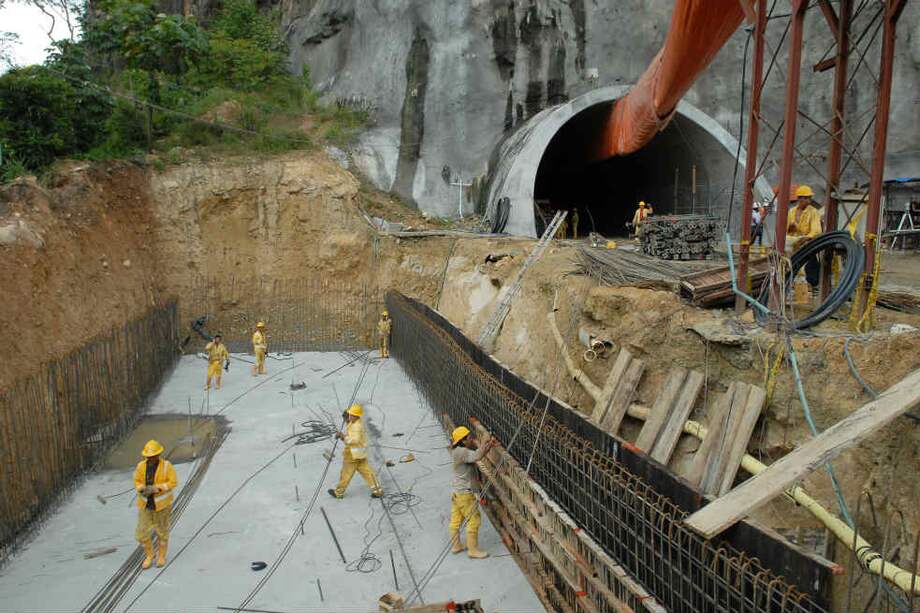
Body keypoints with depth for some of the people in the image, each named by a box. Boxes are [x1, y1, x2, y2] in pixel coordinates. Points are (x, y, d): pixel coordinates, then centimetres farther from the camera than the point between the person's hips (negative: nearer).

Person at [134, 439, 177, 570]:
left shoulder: (166, 466, -17)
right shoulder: (141, 466, -7)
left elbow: (173, 483, -17)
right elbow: (137, 482, 0)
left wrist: (155, 488, -28)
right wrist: (142, 490, -22)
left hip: (162, 503, -3)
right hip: (145, 503, 3)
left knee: (162, 531, 11)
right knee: (142, 532, 5)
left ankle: (162, 556, 32)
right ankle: (149, 555, 29)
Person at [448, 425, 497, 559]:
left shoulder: (458, 451, 7)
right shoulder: (461, 452, -23)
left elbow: (477, 452, 8)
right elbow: (477, 456, -36)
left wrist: (487, 444, -9)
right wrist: (489, 443, -23)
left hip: (456, 491, 10)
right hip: (464, 493, -10)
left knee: (456, 520, 18)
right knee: (474, 520, 0)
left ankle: (456, 546, 30)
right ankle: (473, 550, 8)